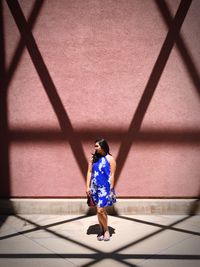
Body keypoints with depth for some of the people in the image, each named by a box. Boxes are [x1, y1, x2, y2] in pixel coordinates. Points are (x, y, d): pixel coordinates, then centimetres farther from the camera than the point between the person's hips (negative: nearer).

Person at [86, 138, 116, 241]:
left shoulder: (110, 159, -6)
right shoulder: (93, 158, 6)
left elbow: (112, 175, -7)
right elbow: (89, 172, 6)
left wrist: (111, 189, -10)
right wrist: (87, 186, 0)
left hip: (105, 187, -5)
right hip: (95, 187, 5)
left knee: (100, 210, -9)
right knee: (100, 210, 13)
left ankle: (106, 230, 14)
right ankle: (101, 230, 29)